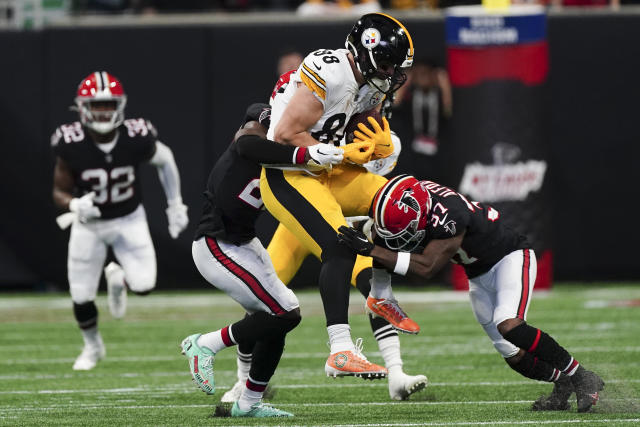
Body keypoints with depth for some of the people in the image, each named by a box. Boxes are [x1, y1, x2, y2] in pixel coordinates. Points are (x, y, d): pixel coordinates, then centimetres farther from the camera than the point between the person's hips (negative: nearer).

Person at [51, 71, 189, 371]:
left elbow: (164, 159, 0)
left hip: (129, 220, 0)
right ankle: (92, 347, 34)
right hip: (88, 224, 0)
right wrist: (75, 205, -36)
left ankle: (117, 278, 26)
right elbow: (59, 192, -13)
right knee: (81, 297, 1)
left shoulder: (136, 139, -23)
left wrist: (175, 205, 6)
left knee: (143, 286, -14)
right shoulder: (72, 145, -24)